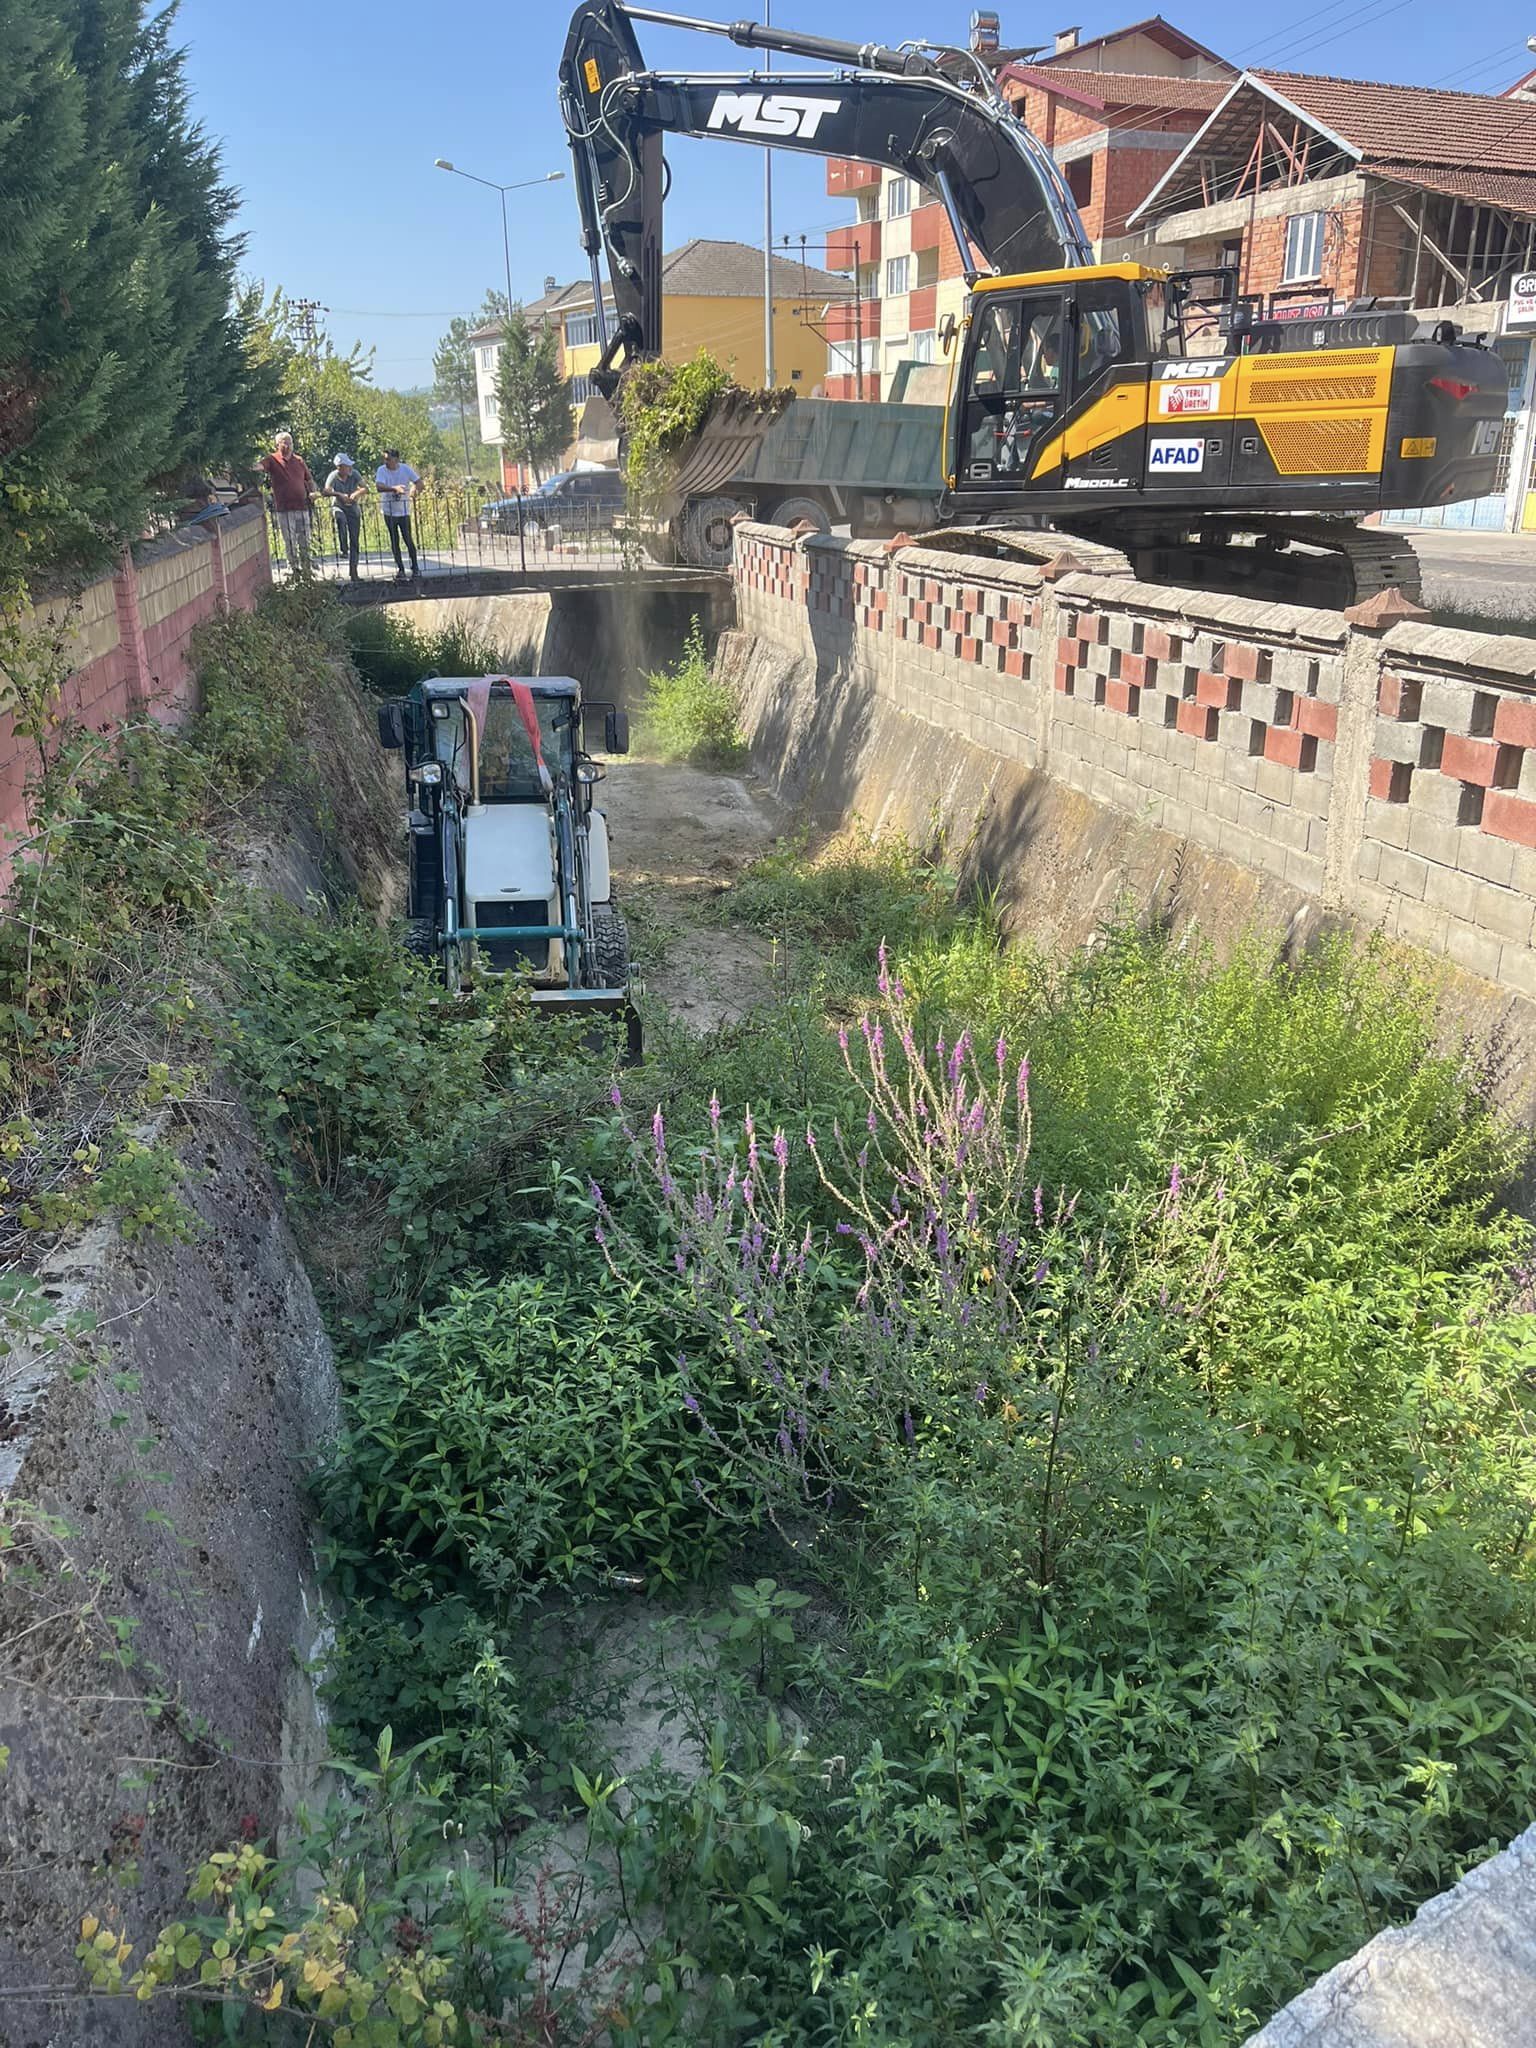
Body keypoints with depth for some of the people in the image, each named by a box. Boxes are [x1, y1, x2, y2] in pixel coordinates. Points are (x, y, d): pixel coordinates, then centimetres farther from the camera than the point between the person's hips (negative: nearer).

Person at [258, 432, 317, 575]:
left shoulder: (299, 460, 14)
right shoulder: (272, 460, 0)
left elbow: (309, 480, 22)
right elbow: (260, 466, -20)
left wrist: (312, 492, 3)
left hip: (302, 506, 4)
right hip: (284, 508, -4)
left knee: (305, 540, 8)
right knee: (289, 541, 1)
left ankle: (306, 568, 20)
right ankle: (294, 568, 9)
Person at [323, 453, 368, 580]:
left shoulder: (354, 473, -8)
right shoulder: (333, 477, -15)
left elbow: (365, 488, -16)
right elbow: (326, 492, -28)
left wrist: (357, 493, -36)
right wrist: (339, 495, -46)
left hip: (353, 509, 3)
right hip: (339, 507, -3)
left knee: (354, 540, 1)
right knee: (340, 519, -40)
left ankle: (353, 569, 8)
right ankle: (343, 549, -31)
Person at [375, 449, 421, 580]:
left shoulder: (405, 468, -6)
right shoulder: (382, 470, -9)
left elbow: (419, 481, -9)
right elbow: (379, 487, -23)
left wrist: (414, 488, -33)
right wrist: (394, 488, -41)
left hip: (404, 510, -1)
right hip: (389, 511, 1)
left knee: (408, 540, -4)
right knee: (394, 542, 5)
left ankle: (415, 567, 10)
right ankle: (400, 569, 14)